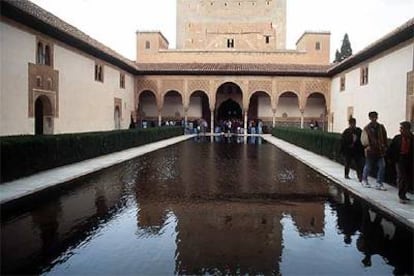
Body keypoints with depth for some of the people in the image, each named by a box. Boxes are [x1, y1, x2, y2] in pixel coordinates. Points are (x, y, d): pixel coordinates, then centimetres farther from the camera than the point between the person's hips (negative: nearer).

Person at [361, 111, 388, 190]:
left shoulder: (381, 127, 5)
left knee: (382, 166, -3)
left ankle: (379, 183, 7)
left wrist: (385, 147, 7)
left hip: (380, 151, 4)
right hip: (370, 151, -3)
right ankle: (364, 180, 32)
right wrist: (367, 146, -18)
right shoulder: (366, 128, -7)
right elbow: (363, 140, -7)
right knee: (368, 167, 9)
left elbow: (385, 138, 11)